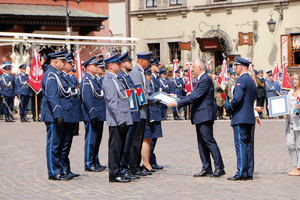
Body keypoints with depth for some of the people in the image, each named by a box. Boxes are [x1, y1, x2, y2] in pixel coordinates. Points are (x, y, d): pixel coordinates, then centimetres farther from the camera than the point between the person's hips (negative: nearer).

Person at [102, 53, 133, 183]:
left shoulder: (114, 79, 18)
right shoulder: (109, 81, -14)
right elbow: (113, 103, -21)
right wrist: (120, 120, -24)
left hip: (121, 120, 10)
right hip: (117, 121, -10)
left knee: (119, 147, 13)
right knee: (115, 146, -7)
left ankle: (116, 173, 18)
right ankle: (114, 174, -4)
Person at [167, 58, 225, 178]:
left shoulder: (205, 80, -15)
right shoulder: (201, 80, 19)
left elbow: (194, 98, -19)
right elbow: (193, 96, 22)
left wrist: (177, 103, -15)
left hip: (205, 116, -11)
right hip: (200, 117, 11)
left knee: (209, 141, -10)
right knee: (202, 143, 10)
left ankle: (219, 168, -7)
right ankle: (206, 169, 13)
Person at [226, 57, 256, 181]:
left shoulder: (241, 80, -12)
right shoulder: (251, 81, 18)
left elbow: (237, 99, -23)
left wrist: (229, 109, -6)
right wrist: (232, 108, 17)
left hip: (240, 118, -9)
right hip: (250, 118, 9)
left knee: (240, 145, -8)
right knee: (247, 145, 10)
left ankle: (241, 173, -10)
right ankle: (249, 173, 11)